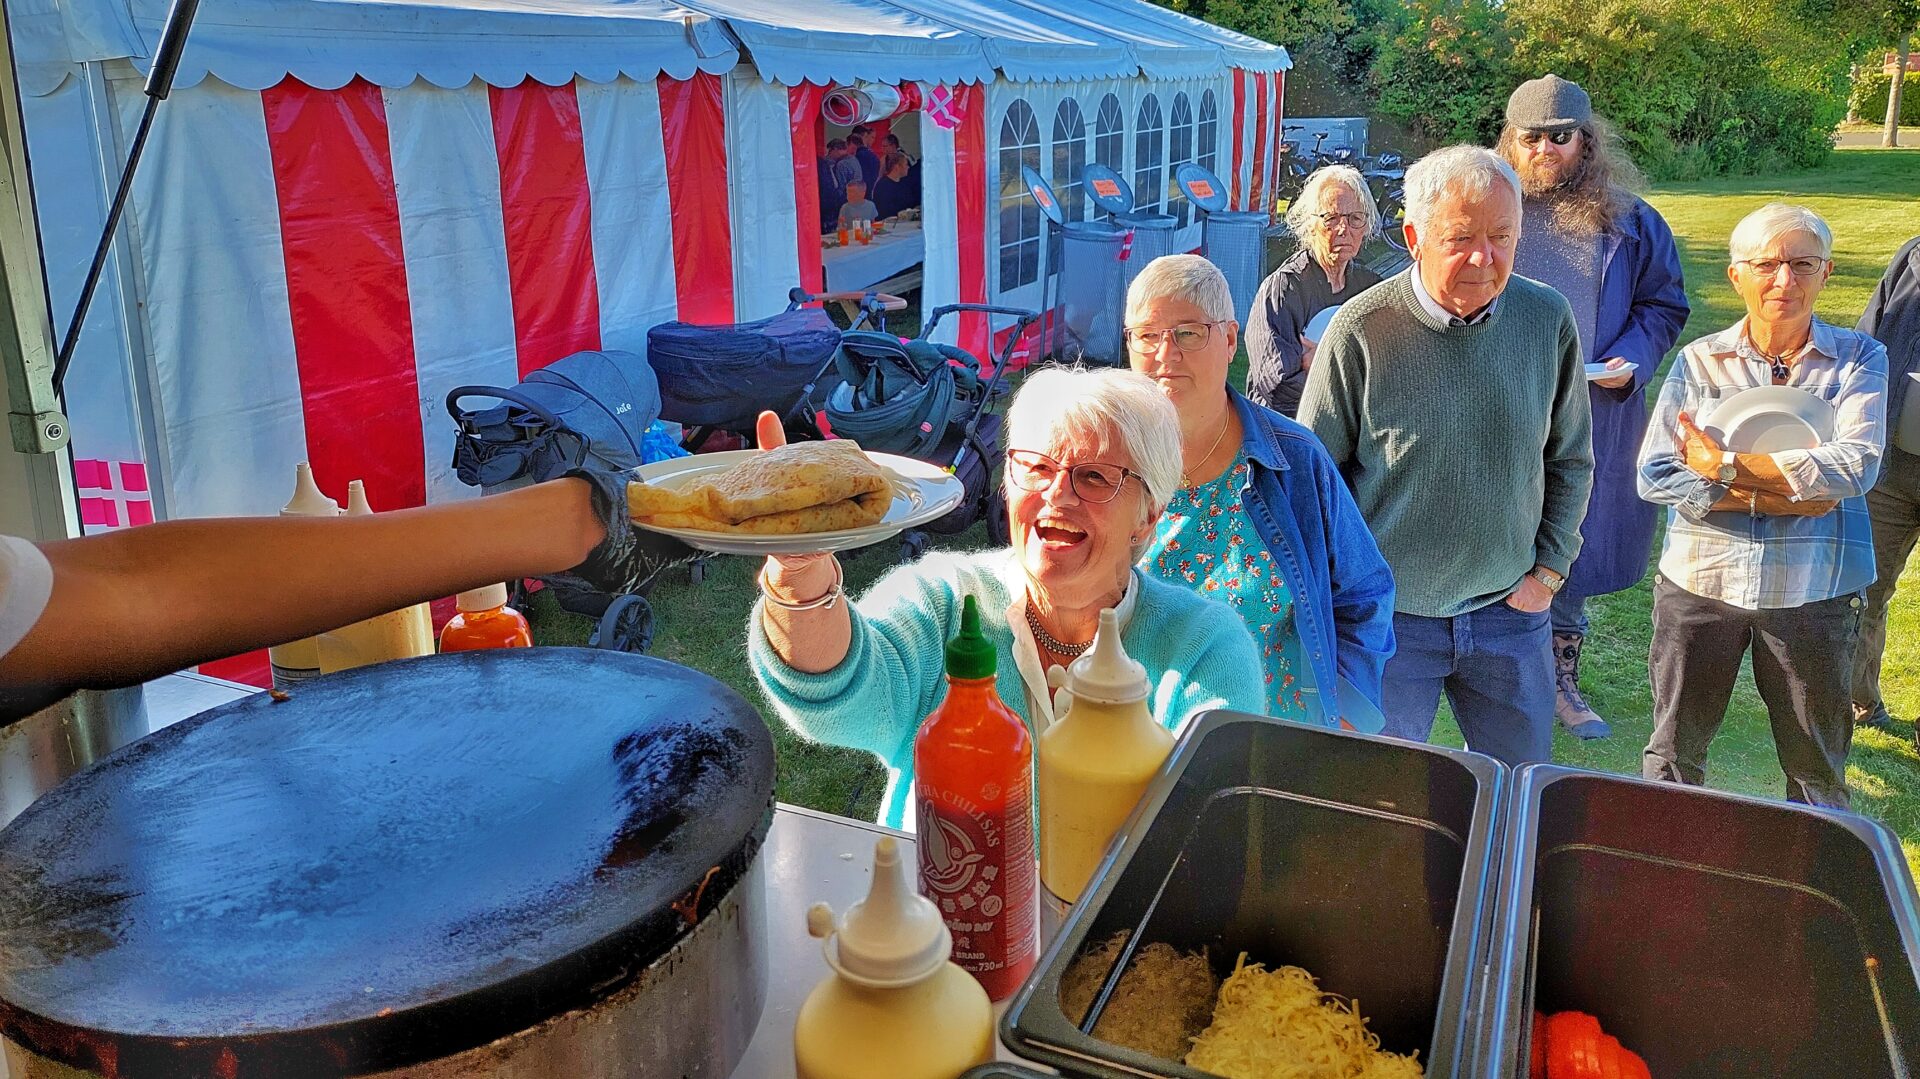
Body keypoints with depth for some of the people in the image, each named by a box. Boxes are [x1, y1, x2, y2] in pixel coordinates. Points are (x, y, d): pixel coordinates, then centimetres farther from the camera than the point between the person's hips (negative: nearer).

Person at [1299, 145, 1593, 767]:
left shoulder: (1547, 320, -2)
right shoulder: (1361, 330, -13)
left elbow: (1570, 462, 10)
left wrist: (1549, 571, 4)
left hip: (1509, 611, 3)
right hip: (1387, 618, -3)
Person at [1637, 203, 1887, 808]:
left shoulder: (1858, 360, 1)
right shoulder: (1699, 361, 1)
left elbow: (1855, 467, -15)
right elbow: (1654, 476, -9)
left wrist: (1725, 464, -15)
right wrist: (1771, 492, -16)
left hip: (1813, 592, 0)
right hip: (1701, 579, 0)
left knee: (1816, 769, 13)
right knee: (1673, 754, 12)